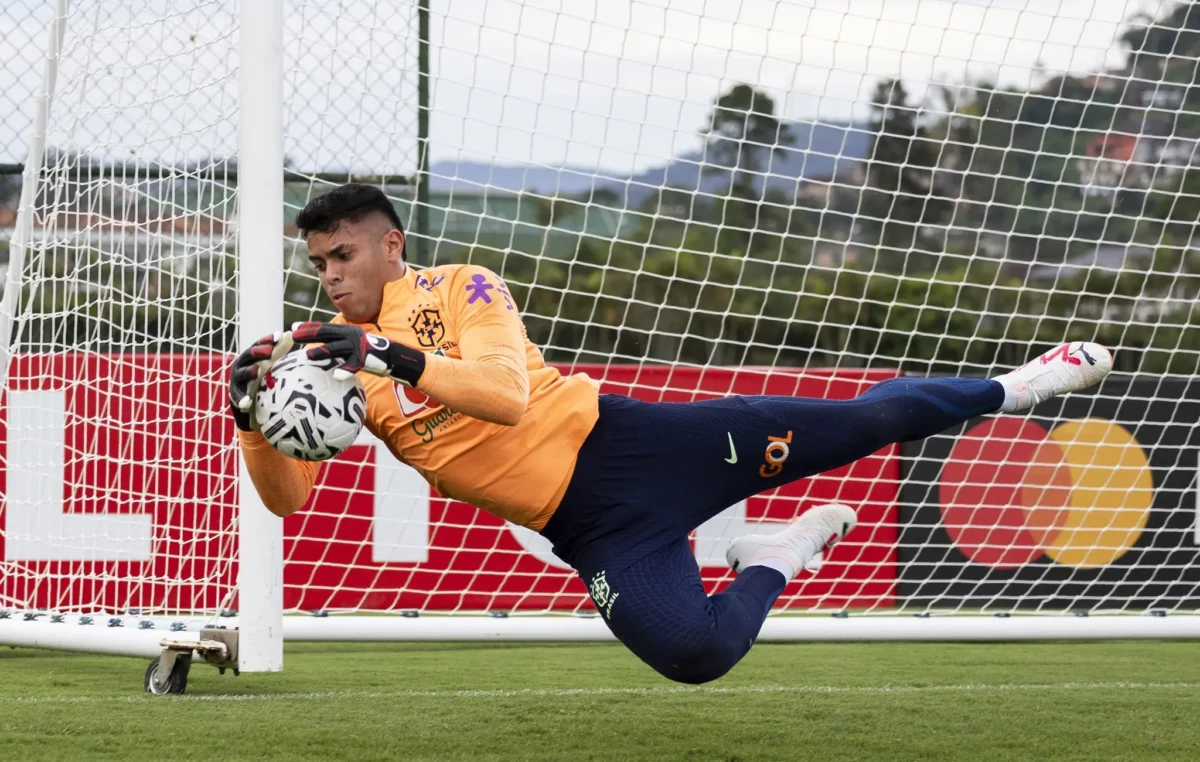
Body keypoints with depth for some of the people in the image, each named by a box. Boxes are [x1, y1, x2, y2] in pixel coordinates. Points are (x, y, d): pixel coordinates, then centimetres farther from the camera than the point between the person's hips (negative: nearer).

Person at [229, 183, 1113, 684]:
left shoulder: (461, 288, -3)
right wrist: (253, 419, -21)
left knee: (859, 422, -8)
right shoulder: (332, 359, 7)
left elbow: (508, 394, -20)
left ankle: (1008, 388, 19)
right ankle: (772, 567, 8)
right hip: (588, 529, 2)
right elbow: (287, 496, 0)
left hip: (620, 439, -2)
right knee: (693, 651, -25)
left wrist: (397, 358, -33)